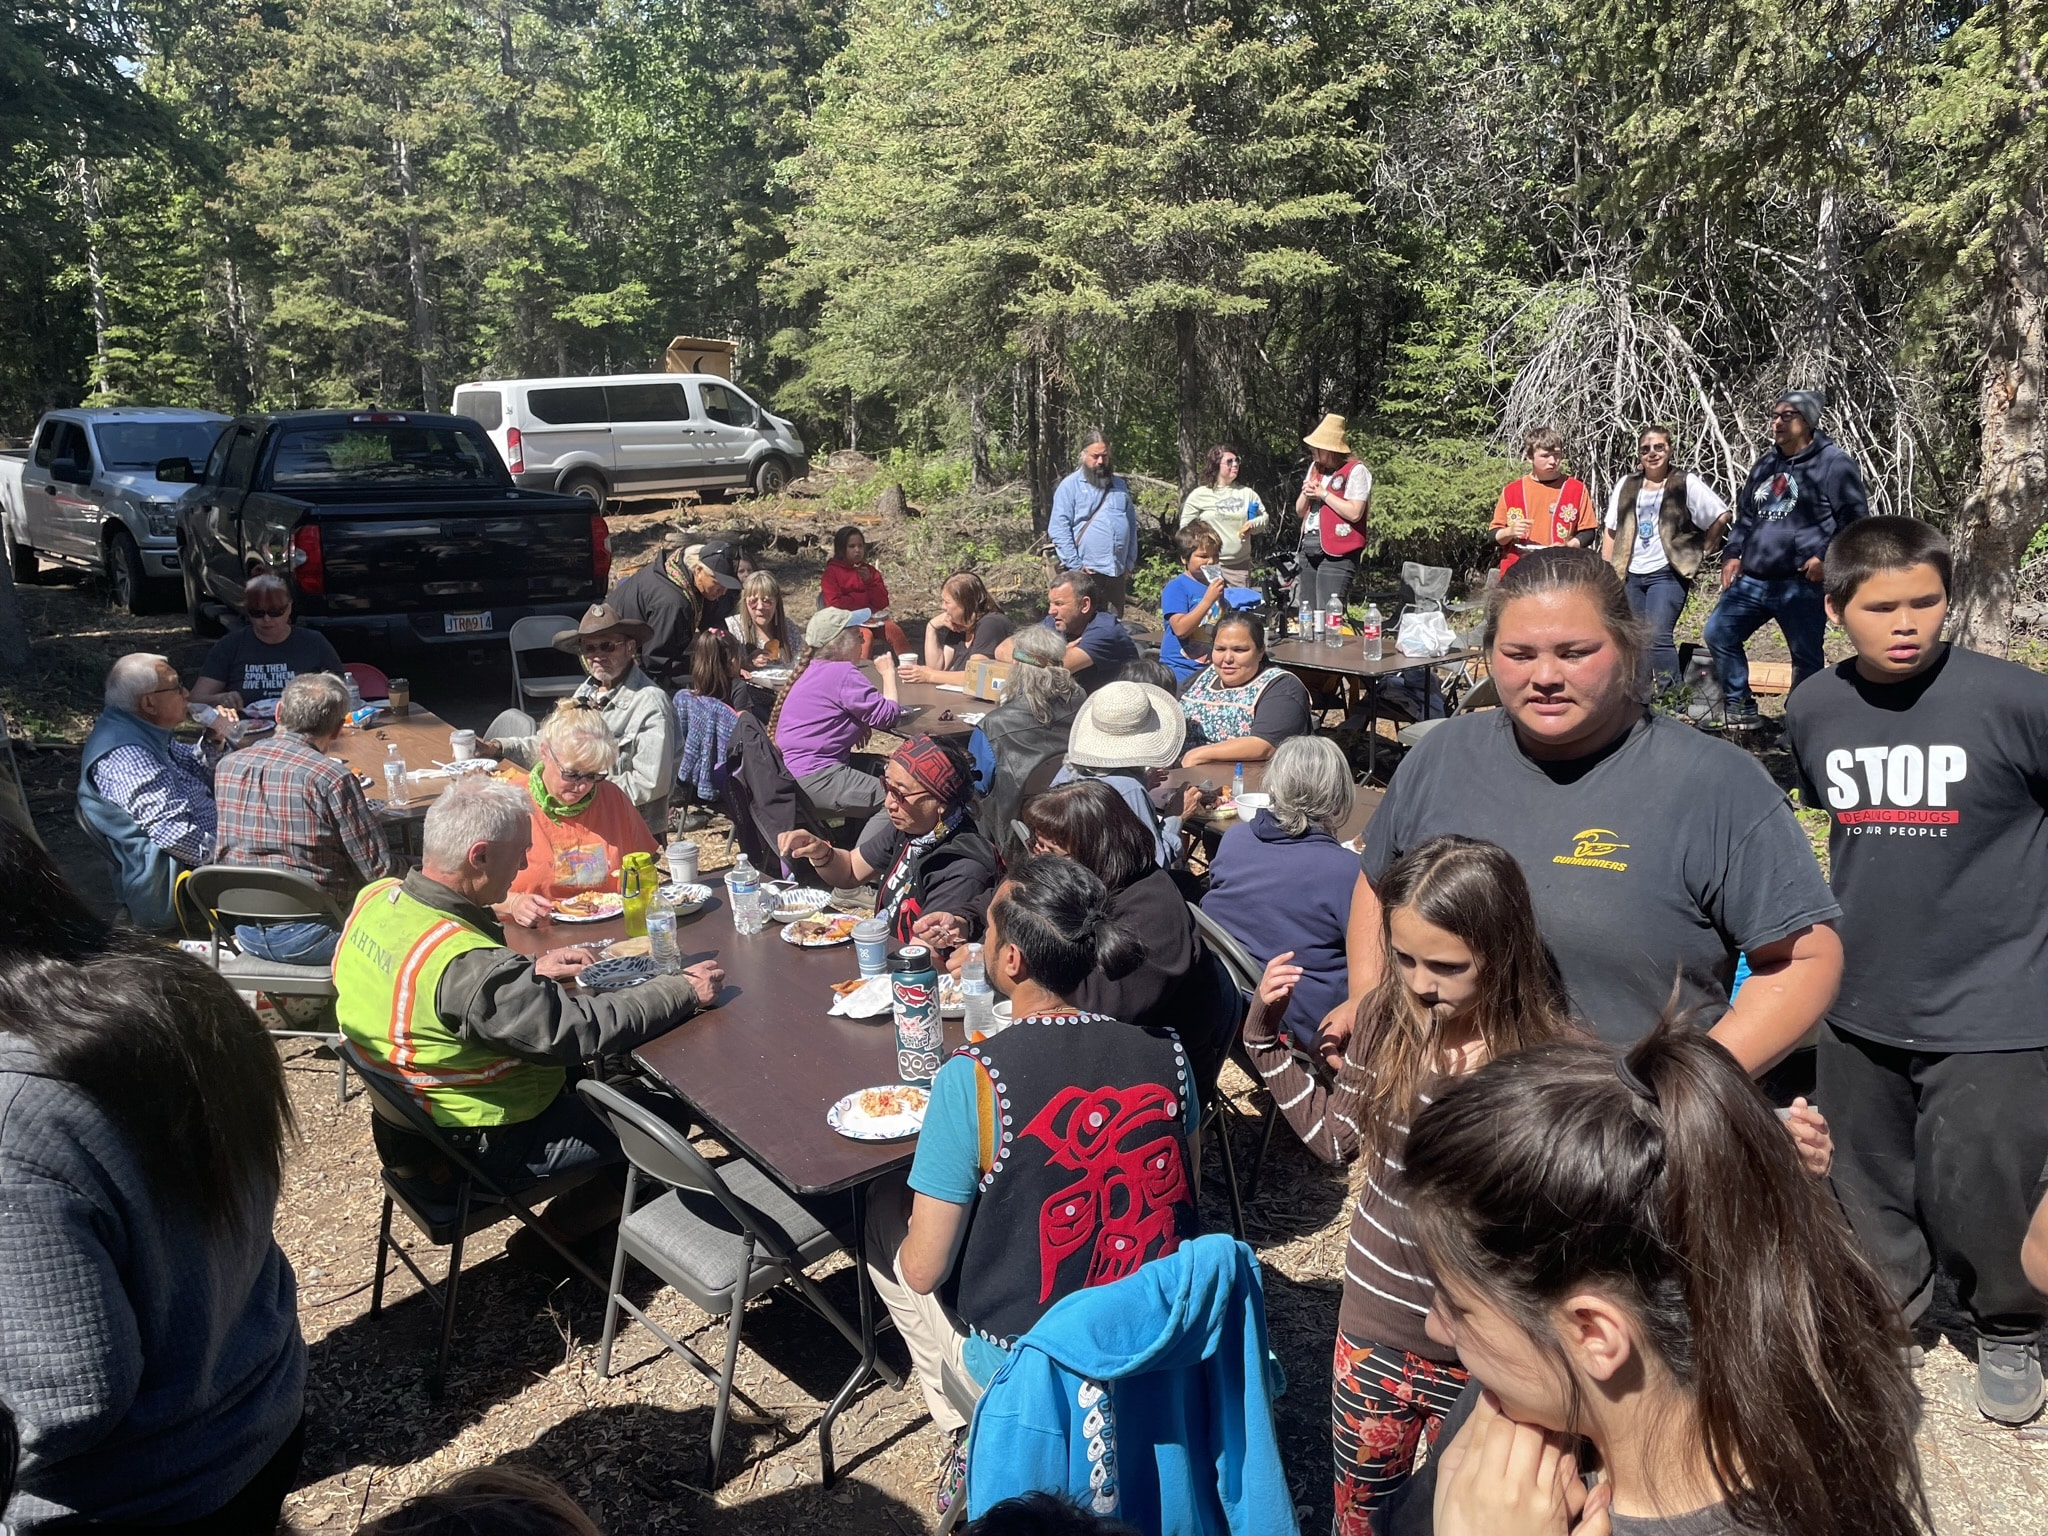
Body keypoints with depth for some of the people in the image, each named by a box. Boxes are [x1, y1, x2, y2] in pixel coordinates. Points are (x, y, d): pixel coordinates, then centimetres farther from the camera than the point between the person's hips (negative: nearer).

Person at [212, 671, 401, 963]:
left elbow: (221, 856, 15)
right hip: (309, 939, -7)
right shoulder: (332, 778, -19)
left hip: (247, 936, 7)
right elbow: (380, 870, -16)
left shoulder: (227, 766, 1)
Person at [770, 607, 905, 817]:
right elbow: (887, 716, -14)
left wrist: (859, 726, 4)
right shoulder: (843, 673, -15)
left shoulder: (814, 670, 15)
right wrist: (888, 673, 1)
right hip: (814, 781, -11)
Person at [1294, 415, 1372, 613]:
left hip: (1336, 552, -8)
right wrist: (1306, 494, 0)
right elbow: (1300, 511, 22)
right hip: (1309, 548, 8)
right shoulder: (1315, 467, 18)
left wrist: (1323, 493, -12)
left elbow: (1354, 513, -18)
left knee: (1328, 615, -14)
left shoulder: (1356, 471, -7)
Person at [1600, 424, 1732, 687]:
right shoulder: (1627, 485, 11)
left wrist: (1697, 551, 2)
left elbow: (1720, 516, 0)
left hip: (1667, 574, -5)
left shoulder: (1686, 484, -1)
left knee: (1658, 638, -17)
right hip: (1630, 575, 5)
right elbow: (1612, 532, 12)